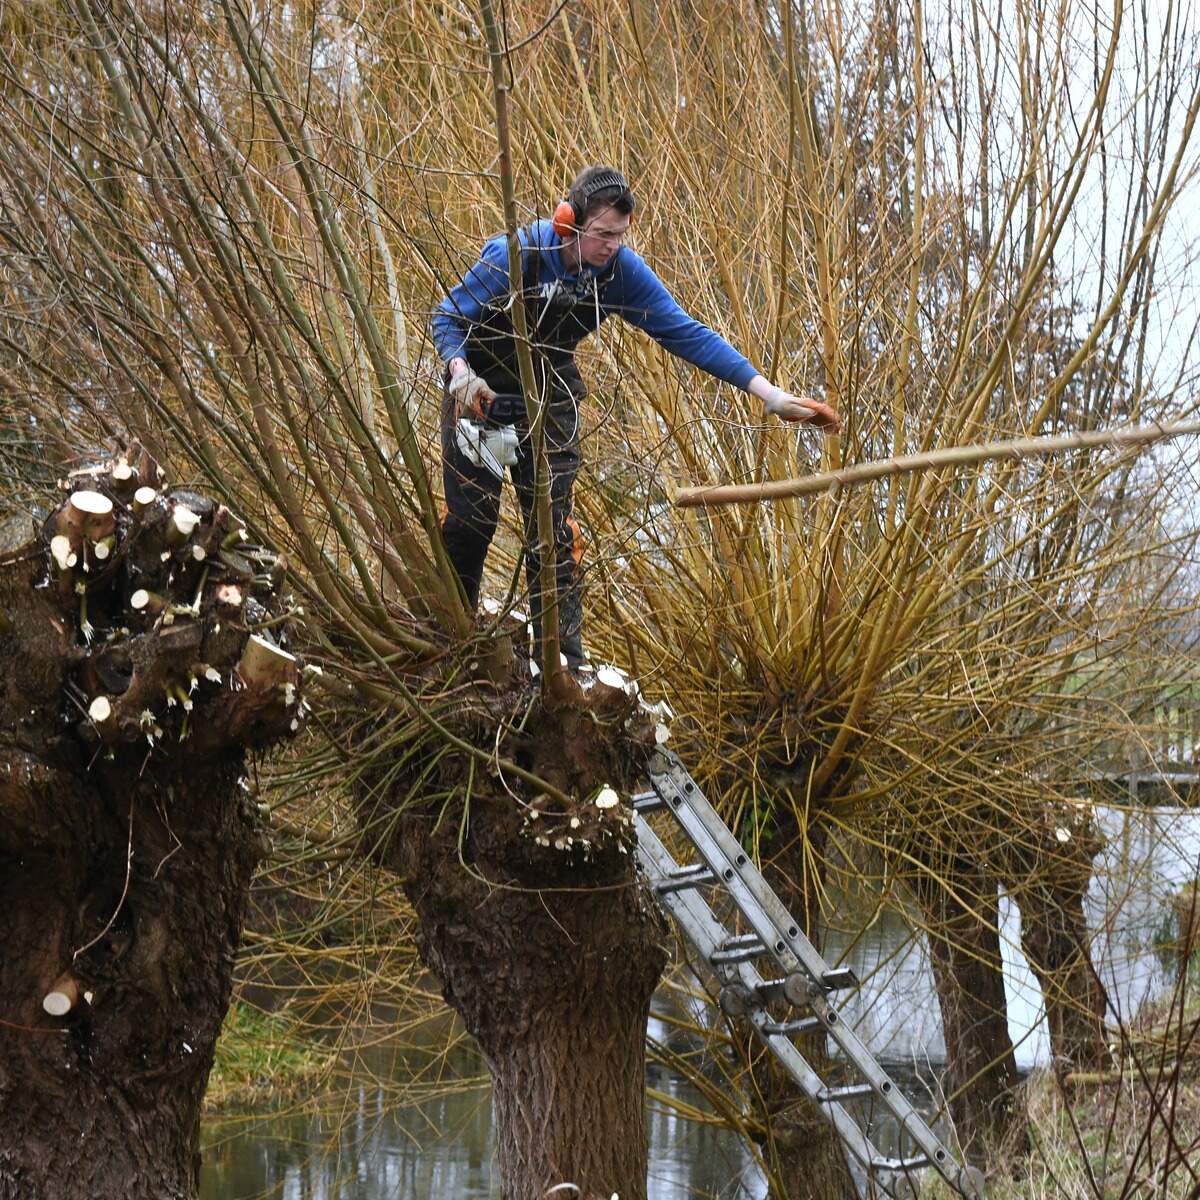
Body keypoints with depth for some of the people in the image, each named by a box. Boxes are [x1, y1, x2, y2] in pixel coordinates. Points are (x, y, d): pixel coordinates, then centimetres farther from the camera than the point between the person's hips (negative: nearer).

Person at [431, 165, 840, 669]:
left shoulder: (622, 271, -19)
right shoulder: (514, 257, -29)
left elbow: (686, 334, -18)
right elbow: (448, 318, -18)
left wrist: (770, 394, -24)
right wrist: (460, 372, -40)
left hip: (548, 395, 2)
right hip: (480, 391, -2)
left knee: (552, 523, -4)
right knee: (471, 516, -2)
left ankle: (564, 660, -1)